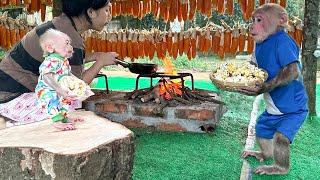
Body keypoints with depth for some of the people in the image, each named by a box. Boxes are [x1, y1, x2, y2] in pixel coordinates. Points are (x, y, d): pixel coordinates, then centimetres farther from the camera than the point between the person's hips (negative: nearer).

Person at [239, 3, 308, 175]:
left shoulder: (282, 41, -25)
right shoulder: (260, 44, 3)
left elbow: (292, 72, -33)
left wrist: (264, 87, -38)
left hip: (292, 105, -9)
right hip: (273, 105, 9)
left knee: (280, 136, -22)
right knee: (261, 128, 26)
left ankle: (282, 167, 6)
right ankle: (266, 153, 54)